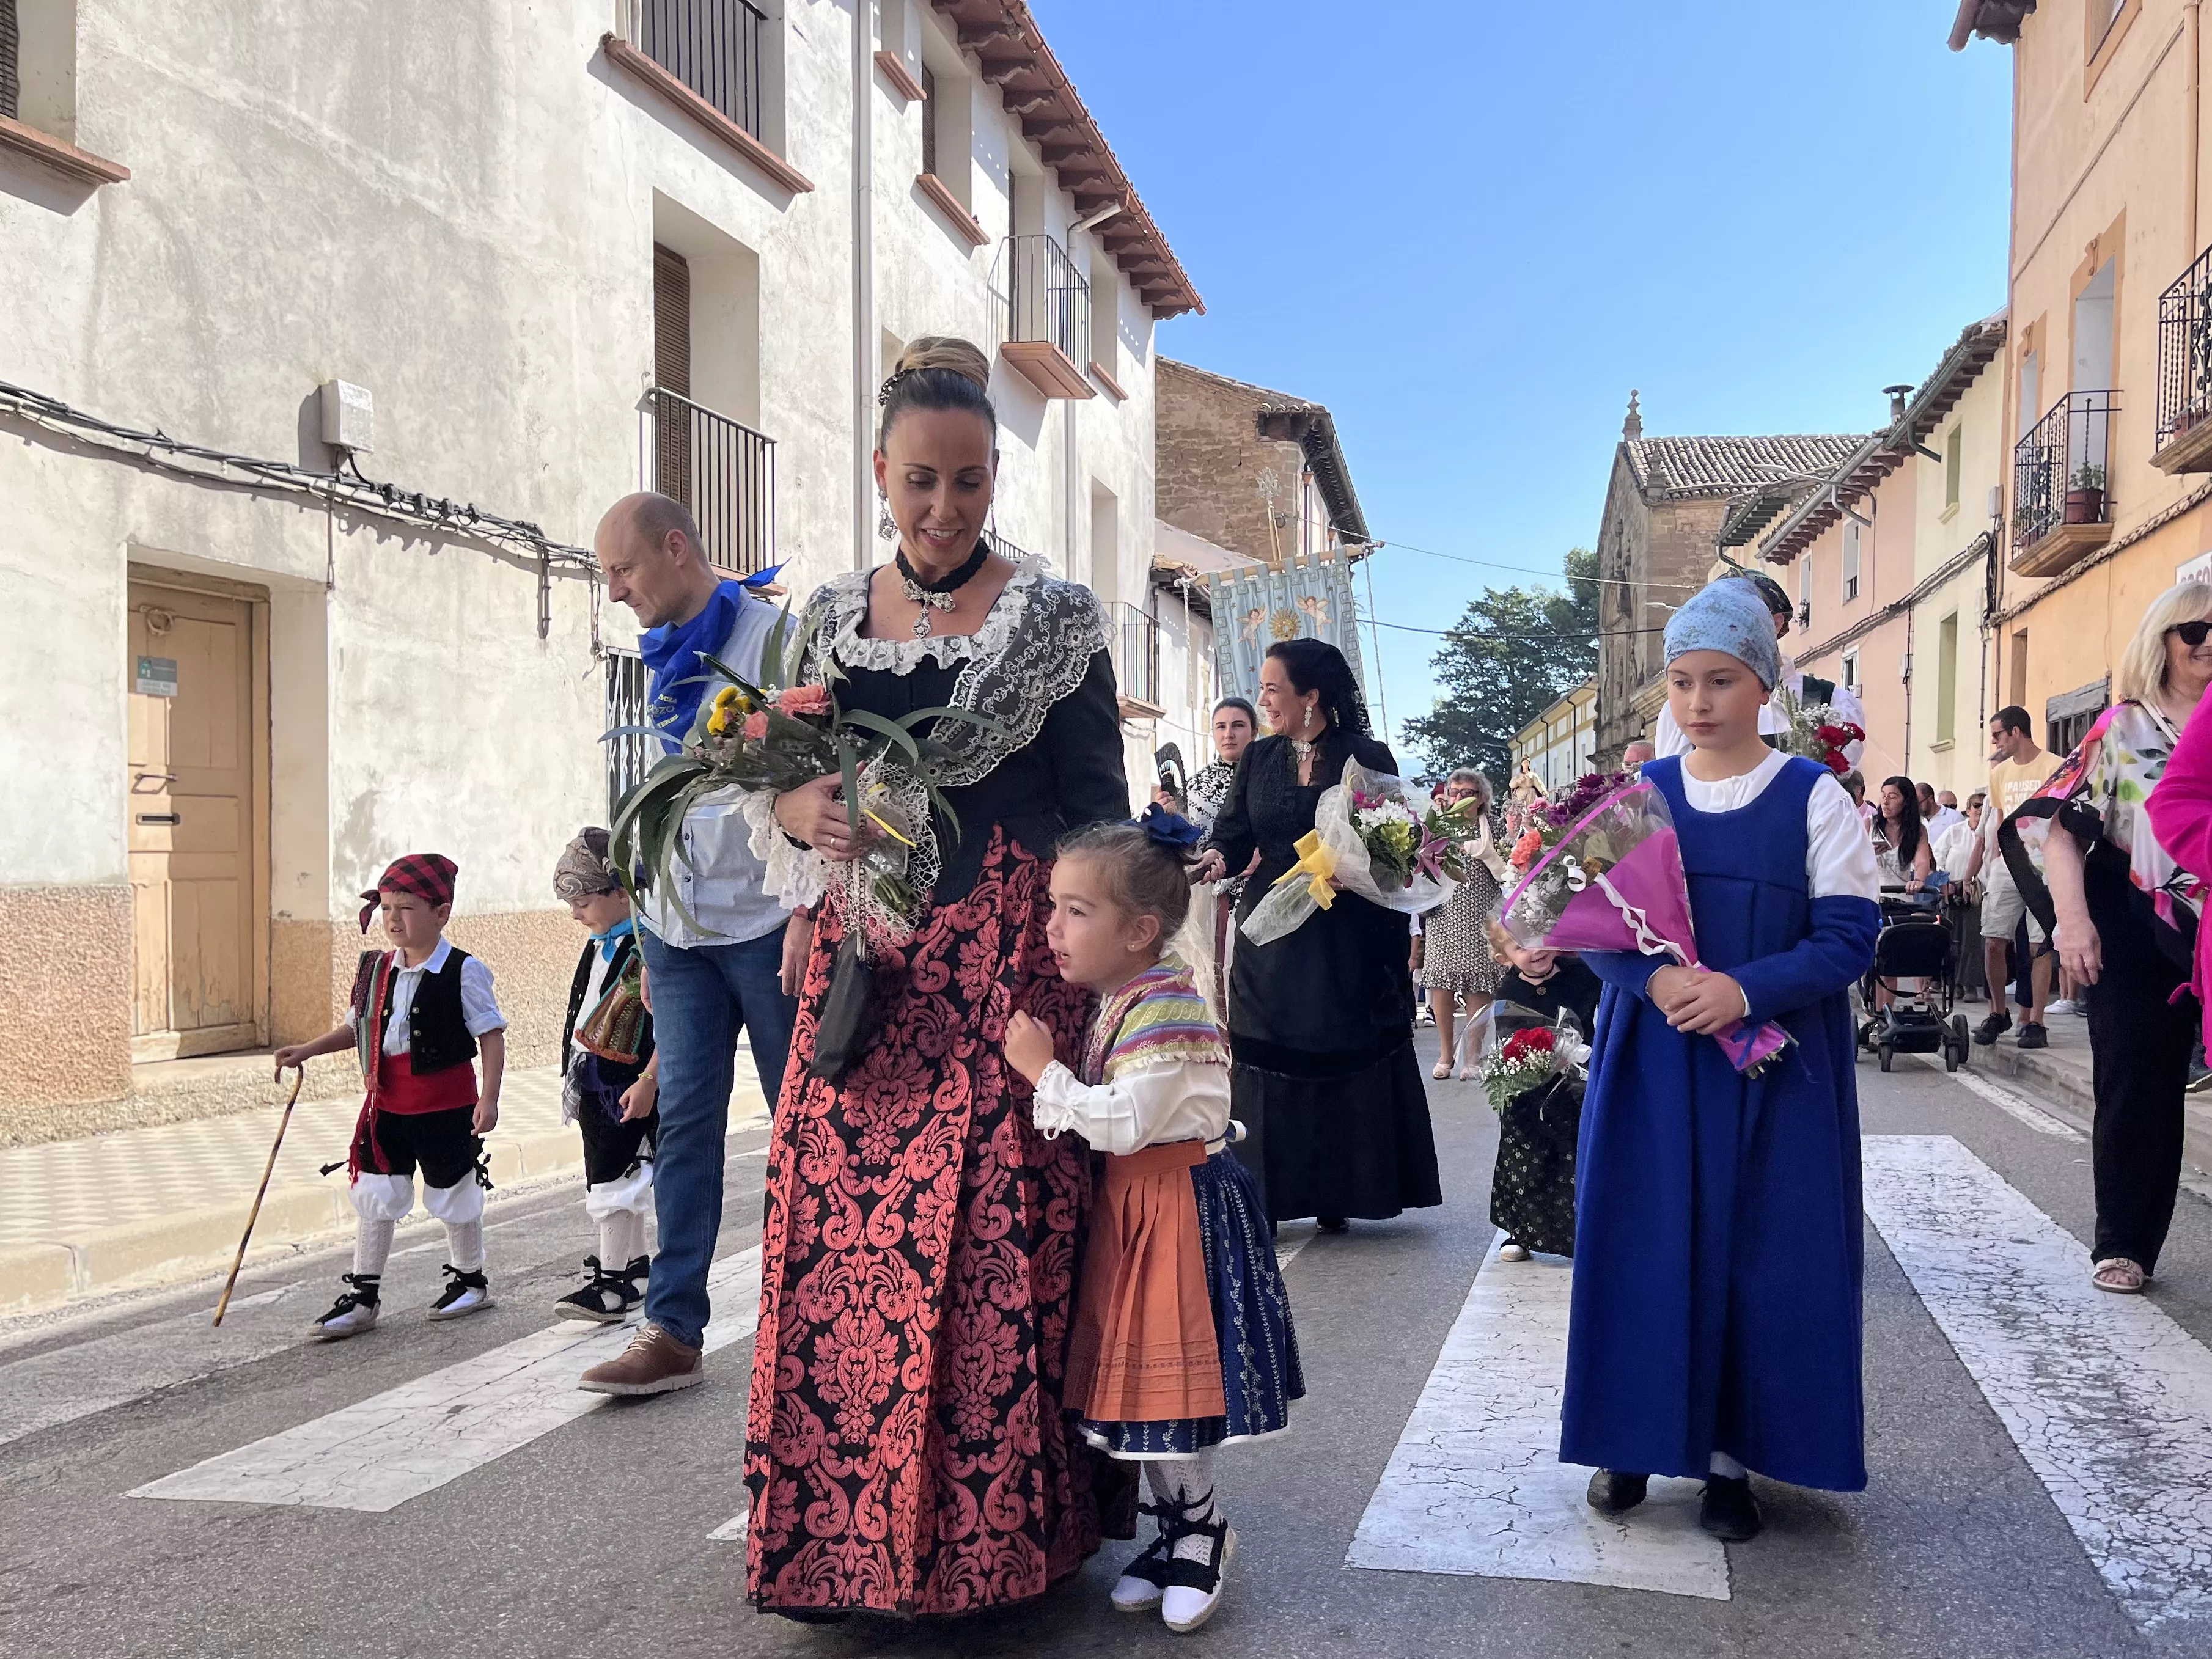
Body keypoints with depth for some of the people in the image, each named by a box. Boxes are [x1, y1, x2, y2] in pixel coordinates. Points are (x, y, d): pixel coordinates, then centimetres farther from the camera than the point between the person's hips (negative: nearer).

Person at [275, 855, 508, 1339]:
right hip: (386, 1104, 5)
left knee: (453, 1191, 11)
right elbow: (357, 1026, 16)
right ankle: (362, 1296, 17)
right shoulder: (376, 969, 4)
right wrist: (309, 1050, 3)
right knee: (375, 1195, 7)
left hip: (446, 1104, -5)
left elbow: (492, 1034, -12)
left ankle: (470, 1278, 30)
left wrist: (489, 1098, -17)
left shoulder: (463, 971, -13)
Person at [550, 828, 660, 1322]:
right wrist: (574, 1079, 22)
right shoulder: (600, 945, 13)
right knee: (618, 1181, 15)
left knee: (612, 1181, -7)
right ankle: (634, 1265, 25)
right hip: (593, 1083, 9)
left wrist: (647, 1081, -22)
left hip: (626, 1085, -9)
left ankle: (612, 1284, -2)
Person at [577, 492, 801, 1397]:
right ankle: (673, 1329, 4)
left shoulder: (773, 639, -8)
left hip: (764, 920, -6)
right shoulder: (668, 657, 14)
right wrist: (650, 922, 17)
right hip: (678, 922, 6)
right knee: (684, 1118, 2)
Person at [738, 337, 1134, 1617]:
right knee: (839, 1239, 2)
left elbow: (1098, 814, 0)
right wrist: (803, 807, -9)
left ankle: (998, 1533, 12)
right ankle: (840, 1536, 18)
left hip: (1006, 971, -3)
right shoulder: (834, 615, 12)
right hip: (866, 960, 4)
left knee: (998, 1244, -5)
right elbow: (783, 784, 15)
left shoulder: (1053, 617, 0)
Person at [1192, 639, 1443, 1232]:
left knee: (1341, 1063, 4)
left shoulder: (1368, 758, -3)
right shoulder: (1260, 759, 8)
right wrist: (1217, 858, -19)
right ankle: (1265, 1198, 7)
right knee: (1268, 1067, 1)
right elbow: (1233, 835, 3)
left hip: (1345, 942, -3)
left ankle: (1333, 1195, 15)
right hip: (1271, 938, 3)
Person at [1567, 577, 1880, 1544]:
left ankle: (1730, 1458, 17)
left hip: (1776, 1071, -1)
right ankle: (1635, 1439, 20)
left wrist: (1744, 989, -22)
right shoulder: (1637, 793, 4)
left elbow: (1849, 936, -7)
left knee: (1758, 1256, 3)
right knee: (1645, 1245, 5)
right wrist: (1656, 979, -18)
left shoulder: (1813, 796, -3)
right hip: (1651, 1063, 2)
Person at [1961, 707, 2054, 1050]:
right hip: (2006, 867, 5)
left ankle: (2034, 1022, 2)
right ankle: (1998, 1015, 16)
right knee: (1993, 942, 1)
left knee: (2038, 946, -3)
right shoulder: (2000, 774, 13)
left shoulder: (2054, 768, -5)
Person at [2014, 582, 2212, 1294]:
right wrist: (2072, 918, -13)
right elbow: (2058, 821, -3)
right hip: (2140, 933, -1)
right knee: (2135, 1089, 6)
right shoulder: (2122, 727, 3)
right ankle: (2124, 1245, 17)